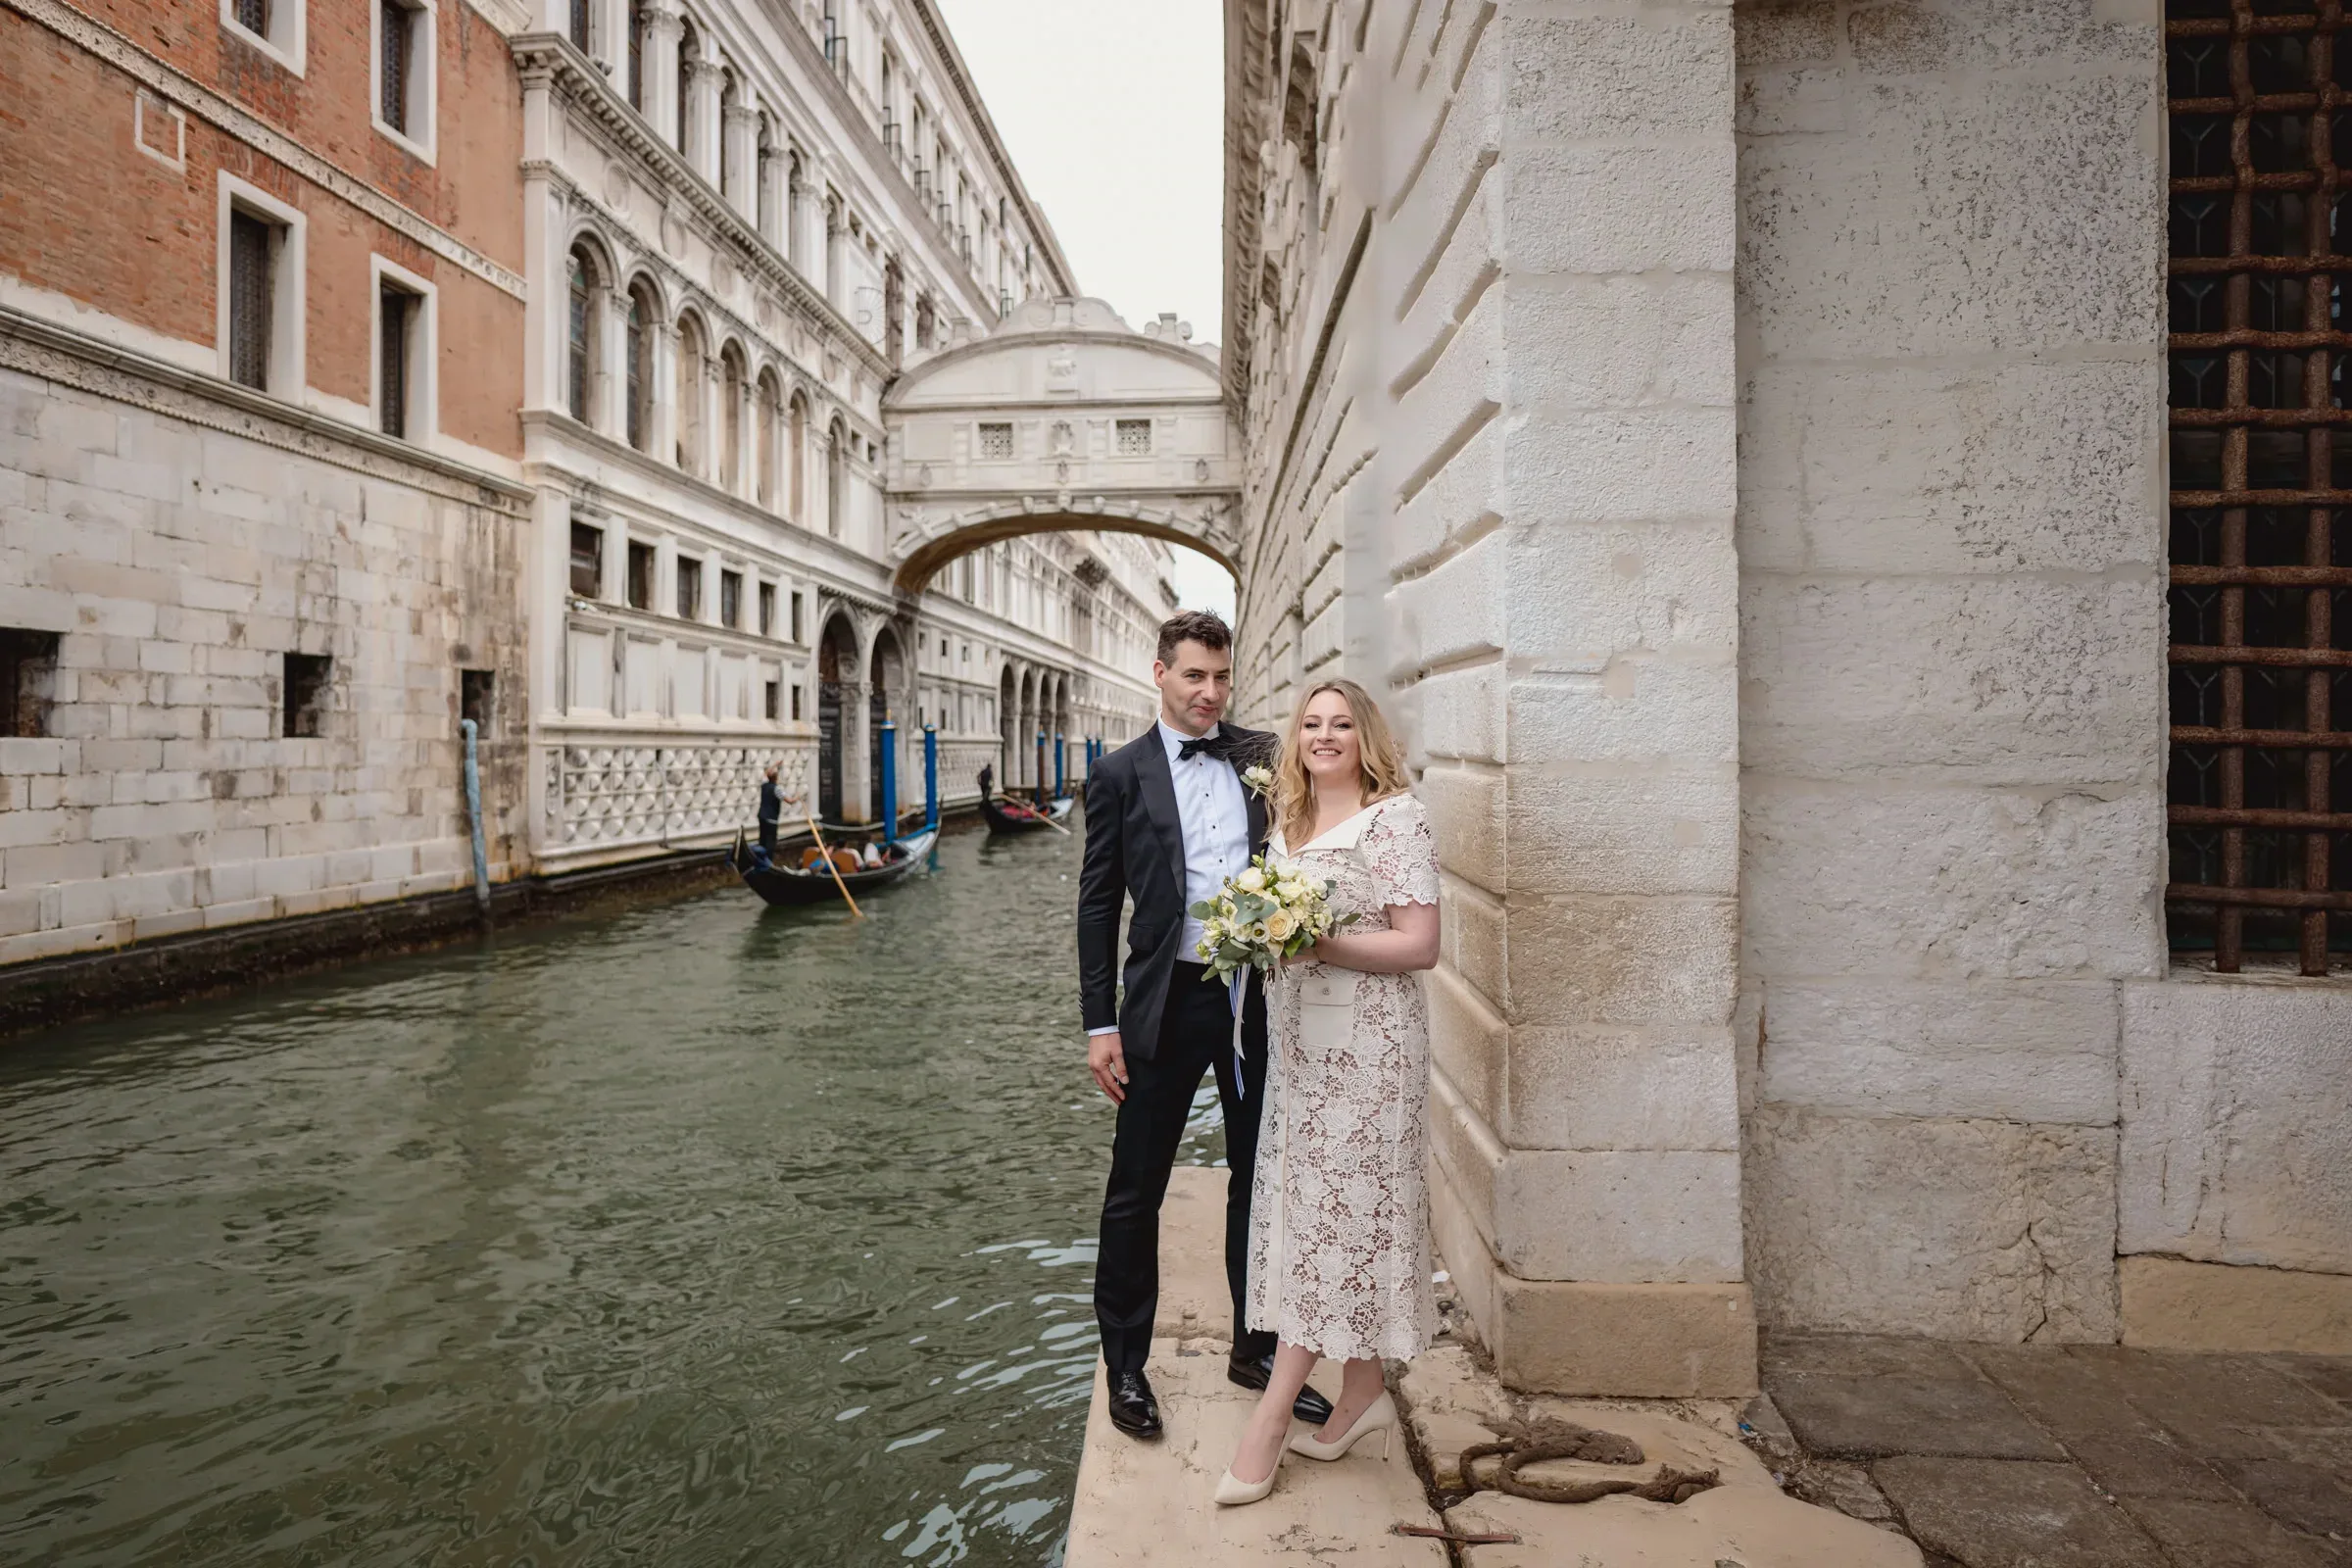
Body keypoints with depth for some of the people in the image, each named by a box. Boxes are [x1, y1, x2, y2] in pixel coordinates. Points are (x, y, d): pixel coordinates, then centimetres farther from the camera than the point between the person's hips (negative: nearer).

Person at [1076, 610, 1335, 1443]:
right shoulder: (1121, 773, -2)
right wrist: (1100, 1023, -6)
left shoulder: (1264, 757, 6)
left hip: (1257, 997, 3)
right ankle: (1125, 1365, 25)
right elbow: (1097, 904, -1)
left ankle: (1256, 1347, 34)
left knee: (1259, 1179, 15)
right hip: (1168, 1002, -3)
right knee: (1136, 1192, 7)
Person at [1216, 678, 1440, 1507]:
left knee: (1335, 1209, -1)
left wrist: (1320, 945, -21)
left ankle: (1272, 1415, 6)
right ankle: (1362, 1393, 24)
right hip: (1300, 1036, 8)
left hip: (1366, 1042, -7)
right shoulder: (1288, 822, 13)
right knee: (1317, 1212, 11)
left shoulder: (1395, 817, -9)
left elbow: (1419, 945, -14)